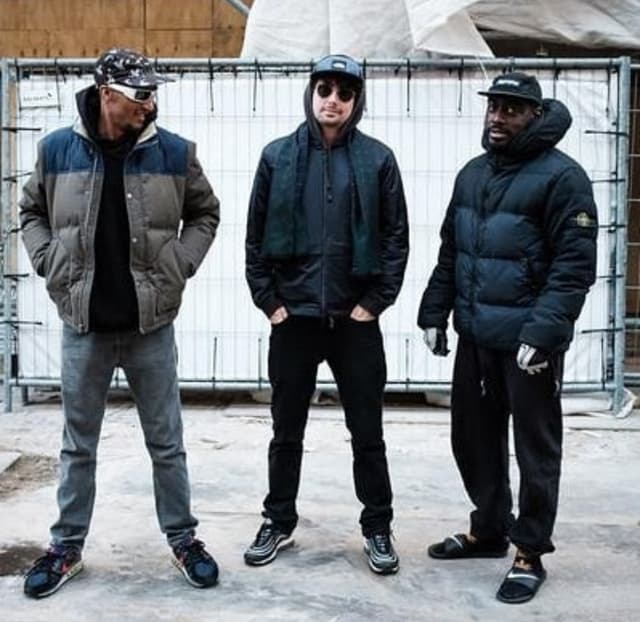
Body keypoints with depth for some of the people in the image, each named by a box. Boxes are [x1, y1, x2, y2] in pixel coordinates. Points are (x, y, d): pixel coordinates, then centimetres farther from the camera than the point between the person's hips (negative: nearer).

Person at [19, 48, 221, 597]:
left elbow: (205, 213, 9)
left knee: (166, 443, 10)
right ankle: (67, 547, 28)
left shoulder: (174, 152, -4)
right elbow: (31, 212, 12)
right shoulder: (57, 149, -2)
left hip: (151, 325, 0)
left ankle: (183, 539, 26)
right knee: (78, 445, 13)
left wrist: (180, 265, -3)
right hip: (83, 325, 1)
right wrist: (50, 265, -1)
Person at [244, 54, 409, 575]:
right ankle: (279, 523, 28)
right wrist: (268, 300, -1)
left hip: (356, 319, -1)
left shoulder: (378, 159, 0)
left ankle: (378, 528, 22)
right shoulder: (278, 156, 2)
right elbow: (256, 236, 5)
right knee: (287, 430, 13)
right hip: (292, 317, 1)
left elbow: (397, 237, 0)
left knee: (368, 432, 8)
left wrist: (375, 302, -5)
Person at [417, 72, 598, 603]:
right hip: (475, 335, 7)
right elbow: (451, 250, 17)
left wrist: (543, 331, -24)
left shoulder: (560, 176, -10)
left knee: (534, 448, 5)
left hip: (529, 340, -7)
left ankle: (530, 553, 19)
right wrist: (435, 312, 10)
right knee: (474, 436, 16)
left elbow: (574, 265, -16)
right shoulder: (473, 173, 13)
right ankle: (488, 530, 34)